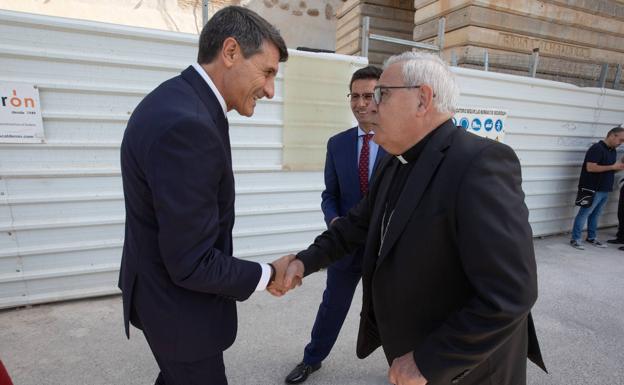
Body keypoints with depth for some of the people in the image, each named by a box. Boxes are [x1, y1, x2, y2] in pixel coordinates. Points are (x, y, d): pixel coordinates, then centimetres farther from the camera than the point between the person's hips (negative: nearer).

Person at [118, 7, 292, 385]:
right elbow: (192, 265, -29)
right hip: (178, 302, -9)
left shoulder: (178, 100, 1)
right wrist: (268, 275, -15)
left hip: (163, 286, 9)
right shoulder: (186, 125, -32)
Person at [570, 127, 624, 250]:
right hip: (592, 189, -8)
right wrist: (613, 167, -18)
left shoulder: (613, 151, 14)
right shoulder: (597, 148, -13)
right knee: (584, 214, -3)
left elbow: (608, 169, 23)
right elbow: (590, 167, -22)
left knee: (596, 214, 13)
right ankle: (575, 239, 2)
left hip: (605, 189, 8)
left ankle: (591, 238, 23)